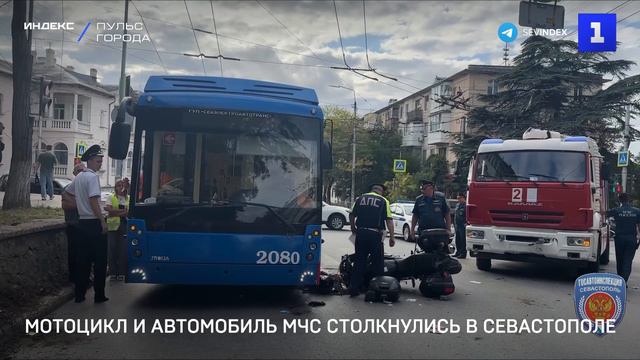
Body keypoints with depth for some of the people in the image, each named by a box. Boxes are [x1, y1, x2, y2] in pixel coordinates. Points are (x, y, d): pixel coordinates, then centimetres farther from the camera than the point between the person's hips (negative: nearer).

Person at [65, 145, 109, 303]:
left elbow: (67, 192, 26)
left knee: (83, 260, 11)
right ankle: (99, 295, 4)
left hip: (83, 222, 8)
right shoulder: (93, 176, -13)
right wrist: (103, 221, -18)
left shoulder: (78, 177, 13)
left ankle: (79, 295, 14)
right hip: (94, 223, -8)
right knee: (100, 261, 0)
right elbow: (93, 201, -20)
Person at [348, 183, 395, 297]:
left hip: (360, 232, 3)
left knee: (359, 261, 10)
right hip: (375, 234, -3)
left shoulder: (360, 198, 12)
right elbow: (389, 220, -3)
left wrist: (353, 228, 24)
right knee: (377, 262, 7)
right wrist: (392, 237, -1)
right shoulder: (383, 201, 3)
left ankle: (354, 288, 12)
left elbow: (351, 215, 9)